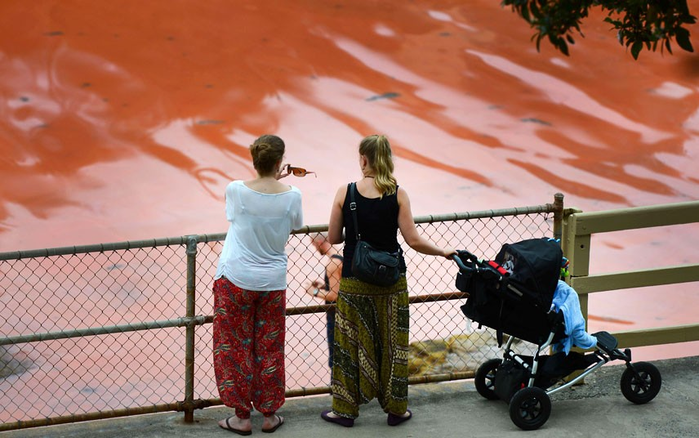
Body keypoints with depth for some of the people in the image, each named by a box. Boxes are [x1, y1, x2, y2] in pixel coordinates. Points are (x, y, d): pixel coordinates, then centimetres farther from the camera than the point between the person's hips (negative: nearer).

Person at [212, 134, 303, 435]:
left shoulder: (235, 190, -14)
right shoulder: (291, 196, -12)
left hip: (235, 280, -2)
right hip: (272, 283, 2)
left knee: (234, 347, 10)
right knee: (268, 349, 14)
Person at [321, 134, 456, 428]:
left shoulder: (345, 193, -9)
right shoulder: (398, 195, -9)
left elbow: (333, 238, -1)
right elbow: (413, 241, -10)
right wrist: (443, 252, 6)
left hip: (355, 282, -1)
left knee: (350, 344, 10)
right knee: (392, 343, 12)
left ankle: (346, 410, 17)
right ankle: (395, 409, 21)